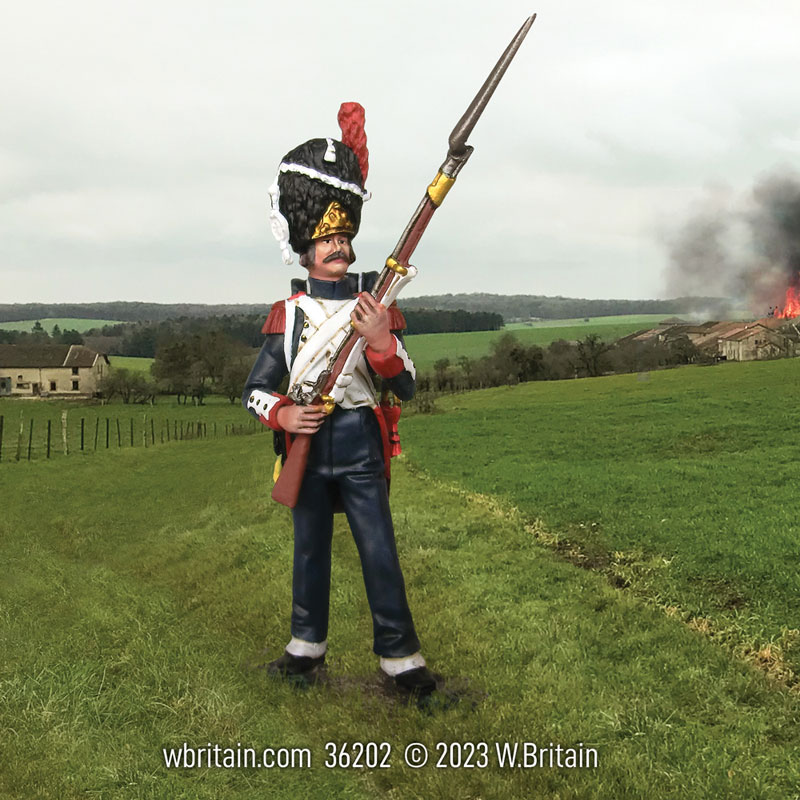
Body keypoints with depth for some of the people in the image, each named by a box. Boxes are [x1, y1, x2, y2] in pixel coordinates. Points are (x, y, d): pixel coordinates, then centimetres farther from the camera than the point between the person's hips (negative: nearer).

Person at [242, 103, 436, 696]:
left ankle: (400, 654, 10)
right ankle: (308, 644, 29)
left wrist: (381, 342, -24)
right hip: (307, 448, 2)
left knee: (380, 553, -1)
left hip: (359, 450, -2)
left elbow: (406, 388, -6)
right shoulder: (288, 314, 2)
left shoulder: (376, 306, -1)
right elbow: (255, 388, 7)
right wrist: (281, 414, -14)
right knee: (310, 551, 14)